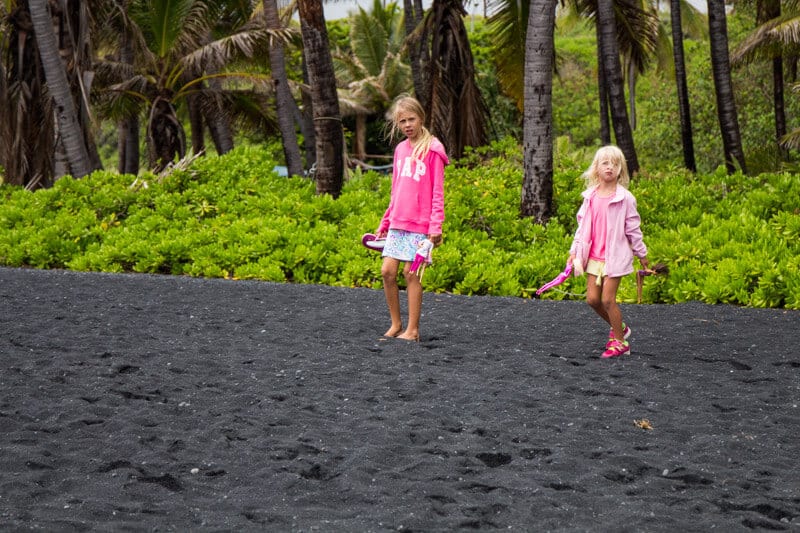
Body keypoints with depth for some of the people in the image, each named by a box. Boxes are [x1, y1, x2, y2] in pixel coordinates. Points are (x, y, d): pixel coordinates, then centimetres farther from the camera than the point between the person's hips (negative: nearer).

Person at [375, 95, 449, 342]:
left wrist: (436, 226, -15)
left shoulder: (432, 150, -6)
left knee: (411, 273, -4)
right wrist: (385, 222, 19)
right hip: (397, 223, 6)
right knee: (387, 271, 2)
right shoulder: (400, 149, 13)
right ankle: (396, 324, 14)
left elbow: (437, 191, -8)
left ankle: (412, 330, 4)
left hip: (420, 224, -6)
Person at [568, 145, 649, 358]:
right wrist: (574, 250, 9)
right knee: (592, 298, 4)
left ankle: (619, 341, 9)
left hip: (615, 255, -5)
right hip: (593, 255, 5)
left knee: (607, 299, -7)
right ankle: (619, 328, 27)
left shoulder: (625, 198, -9)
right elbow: (582, 225, 12)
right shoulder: (590, 196, 4)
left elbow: (633, 229, -2)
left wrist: (641, 253, 5)